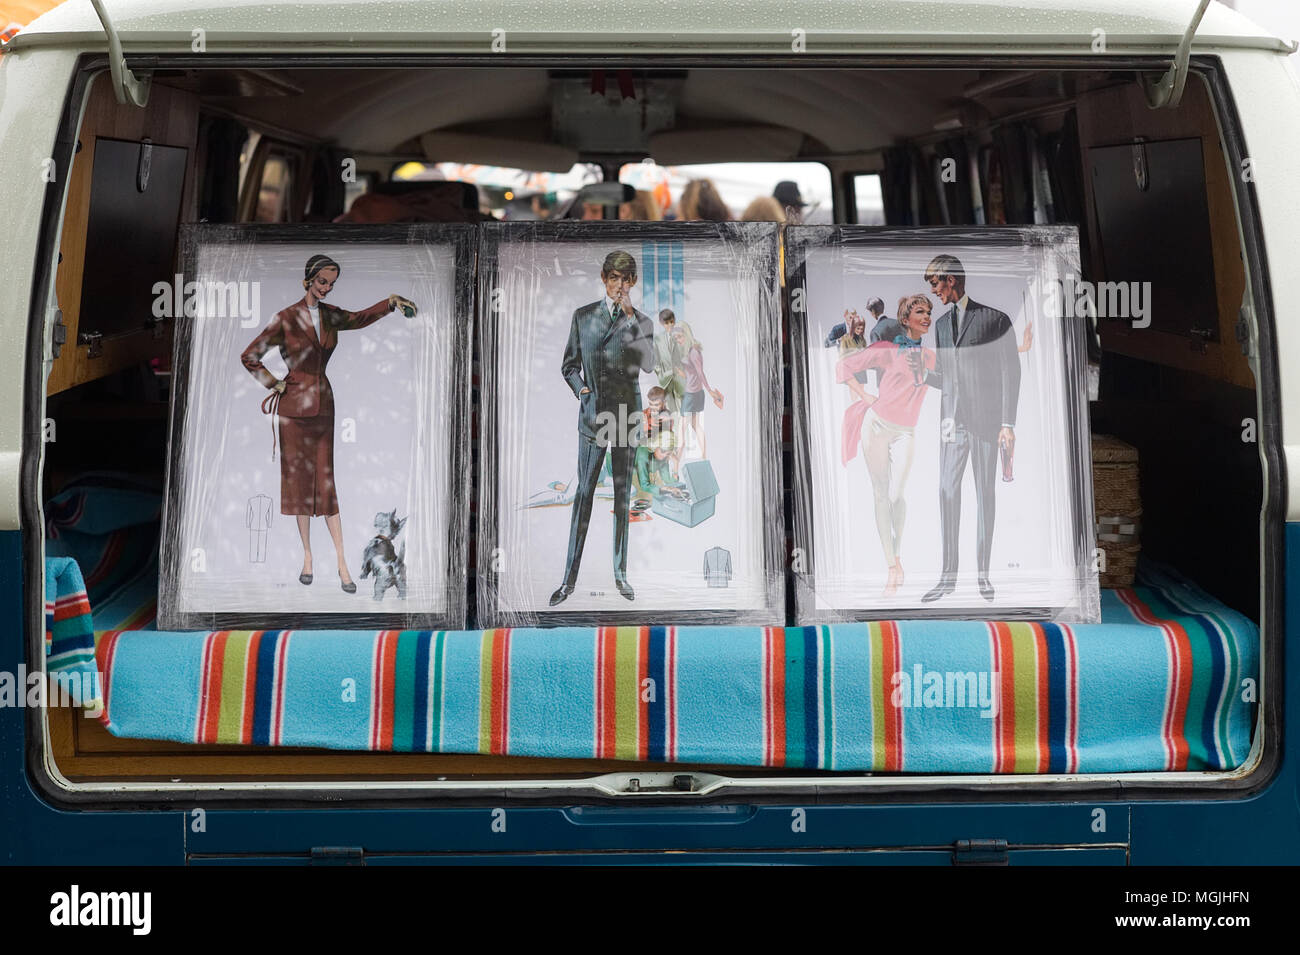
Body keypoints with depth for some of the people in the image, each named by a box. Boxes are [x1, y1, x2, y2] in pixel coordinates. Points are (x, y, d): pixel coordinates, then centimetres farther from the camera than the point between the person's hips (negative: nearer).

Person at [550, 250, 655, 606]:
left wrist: (629, 315, -15)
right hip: (593, 413, 0)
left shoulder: (641, 322, 5)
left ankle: (620, 573, 16)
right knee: (584, 493, -3)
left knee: (623, 495, 7)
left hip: (626, 414, 0)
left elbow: (648, 364, -14)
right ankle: (569, 578, 1)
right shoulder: (583, 316, 8)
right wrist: (580, 389, -4)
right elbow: (569, 364, 15)